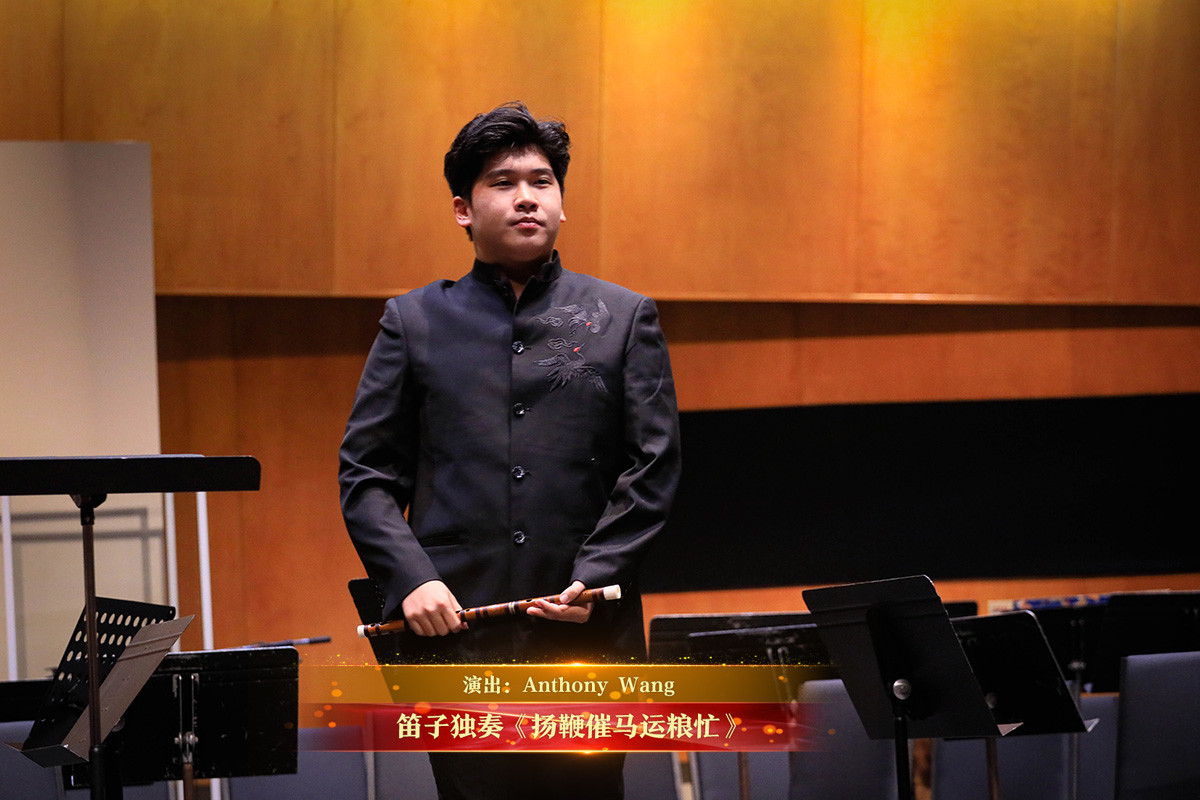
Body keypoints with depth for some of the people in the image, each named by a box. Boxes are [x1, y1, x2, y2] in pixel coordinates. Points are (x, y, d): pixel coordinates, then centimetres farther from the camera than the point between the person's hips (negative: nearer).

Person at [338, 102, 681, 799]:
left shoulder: (625, 318, 10)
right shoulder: (414, 321, 10)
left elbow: (654, 467, 4)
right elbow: (366, 473, 8)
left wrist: (592, 580, -8)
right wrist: (410, 581, -7)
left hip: (588, 635, 0)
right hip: (457, 632, 0)